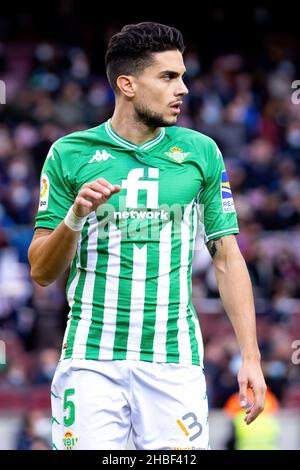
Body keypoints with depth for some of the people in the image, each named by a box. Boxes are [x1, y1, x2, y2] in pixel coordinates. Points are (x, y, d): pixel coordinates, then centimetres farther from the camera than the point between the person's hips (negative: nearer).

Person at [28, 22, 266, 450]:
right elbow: (42, 272, 5)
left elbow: (227, 259, 9)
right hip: (91, 359, -1)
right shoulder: (70, 154, 4)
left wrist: (250, 356, 2)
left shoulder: (201, 152, 8)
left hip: (173, 360, 1)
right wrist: (74, 218, -14)